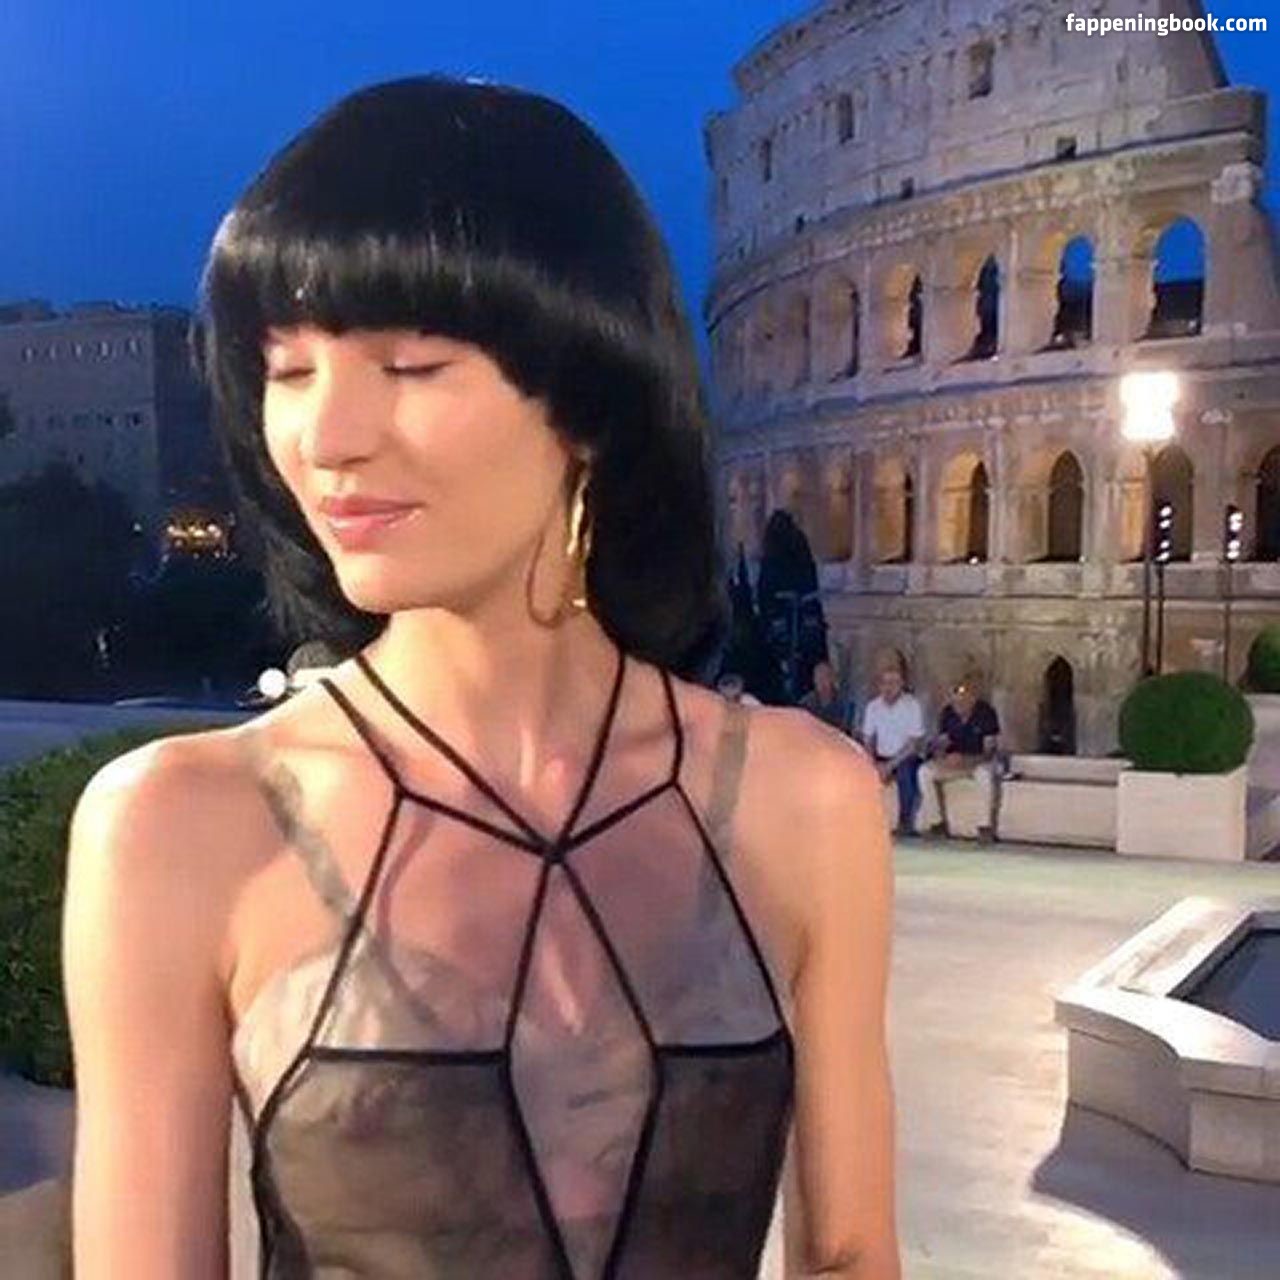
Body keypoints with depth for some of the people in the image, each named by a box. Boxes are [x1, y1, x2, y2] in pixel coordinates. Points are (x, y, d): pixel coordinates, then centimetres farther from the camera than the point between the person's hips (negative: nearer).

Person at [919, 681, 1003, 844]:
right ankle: (939, 822, -8)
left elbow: (990, 752, -22)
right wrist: (940, 756, -25)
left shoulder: (986, 713, -20)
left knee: (986, 775, -39)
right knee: (925, 772, -19)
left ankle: (987, 826, -22)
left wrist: (964, 760, -36)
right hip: (955, 761, 4)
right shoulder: (948, 712, -7)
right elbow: (941, 742, -1)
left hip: (981, 761, -4)